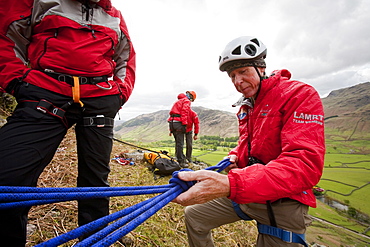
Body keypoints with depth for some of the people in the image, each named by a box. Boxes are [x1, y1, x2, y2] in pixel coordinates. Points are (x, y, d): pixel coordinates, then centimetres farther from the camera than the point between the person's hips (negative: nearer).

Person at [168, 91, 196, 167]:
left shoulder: (179, 101, 28)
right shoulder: (186, 101, 1)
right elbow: (184, 112, -15)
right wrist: (184, 124, -19)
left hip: (172, 122, 9)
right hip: (178, 123, -9)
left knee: (177, 142, 16)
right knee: (180, 143, -6)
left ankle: (180, 158, 25)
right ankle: (181, 161, -2)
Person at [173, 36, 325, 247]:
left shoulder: (300, 95, -17)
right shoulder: (245, 106, 8)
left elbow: (306, 163, -31)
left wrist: (230, 184, -45)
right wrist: (235, 156, -1)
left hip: (280, 206, -7)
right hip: (242, 192, 7)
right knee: (193, 215, 11)